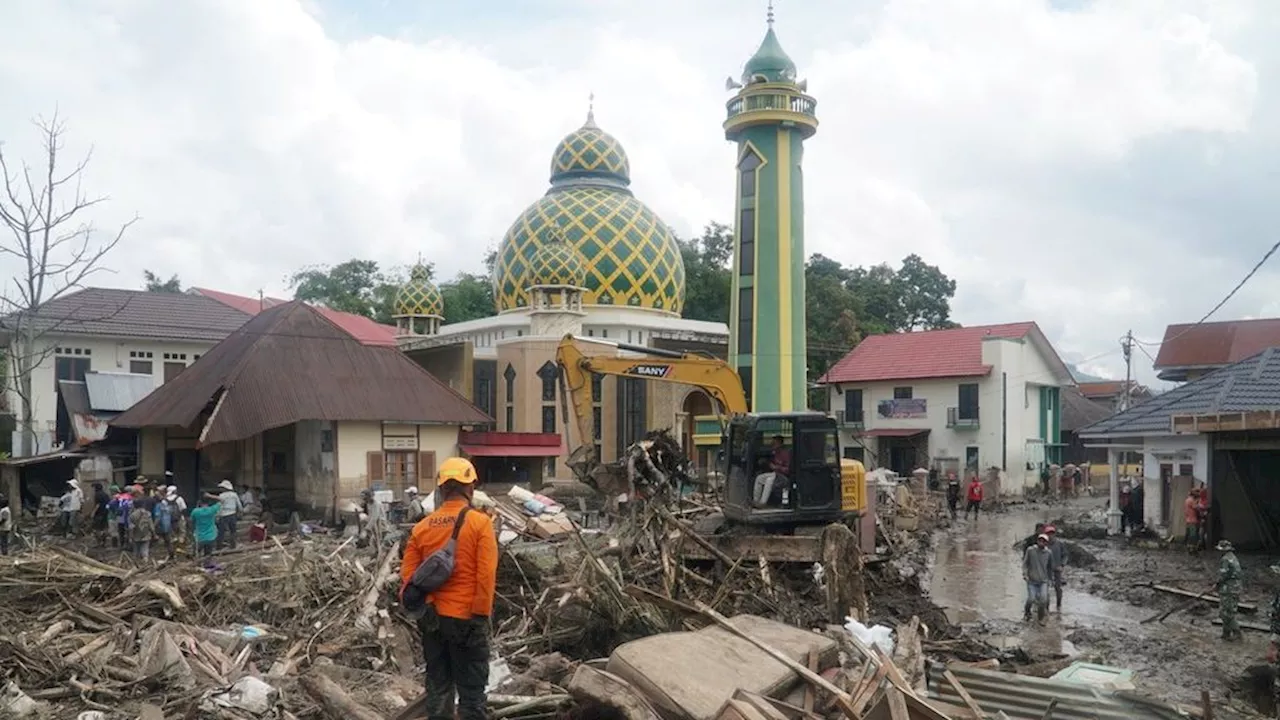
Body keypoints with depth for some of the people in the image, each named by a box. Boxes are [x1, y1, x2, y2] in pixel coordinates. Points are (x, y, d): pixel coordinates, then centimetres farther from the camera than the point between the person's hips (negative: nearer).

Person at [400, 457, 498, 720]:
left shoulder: (422, 526, 2)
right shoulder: (480, 523, -10)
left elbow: (408, 575, 0)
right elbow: (486, 575, -14)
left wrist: (417, 605, 3)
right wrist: (481, 616, -8)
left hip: (432, 620, 4)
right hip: (467, 620, -4)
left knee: (438, 688, 15)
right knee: (471, 690, 5)